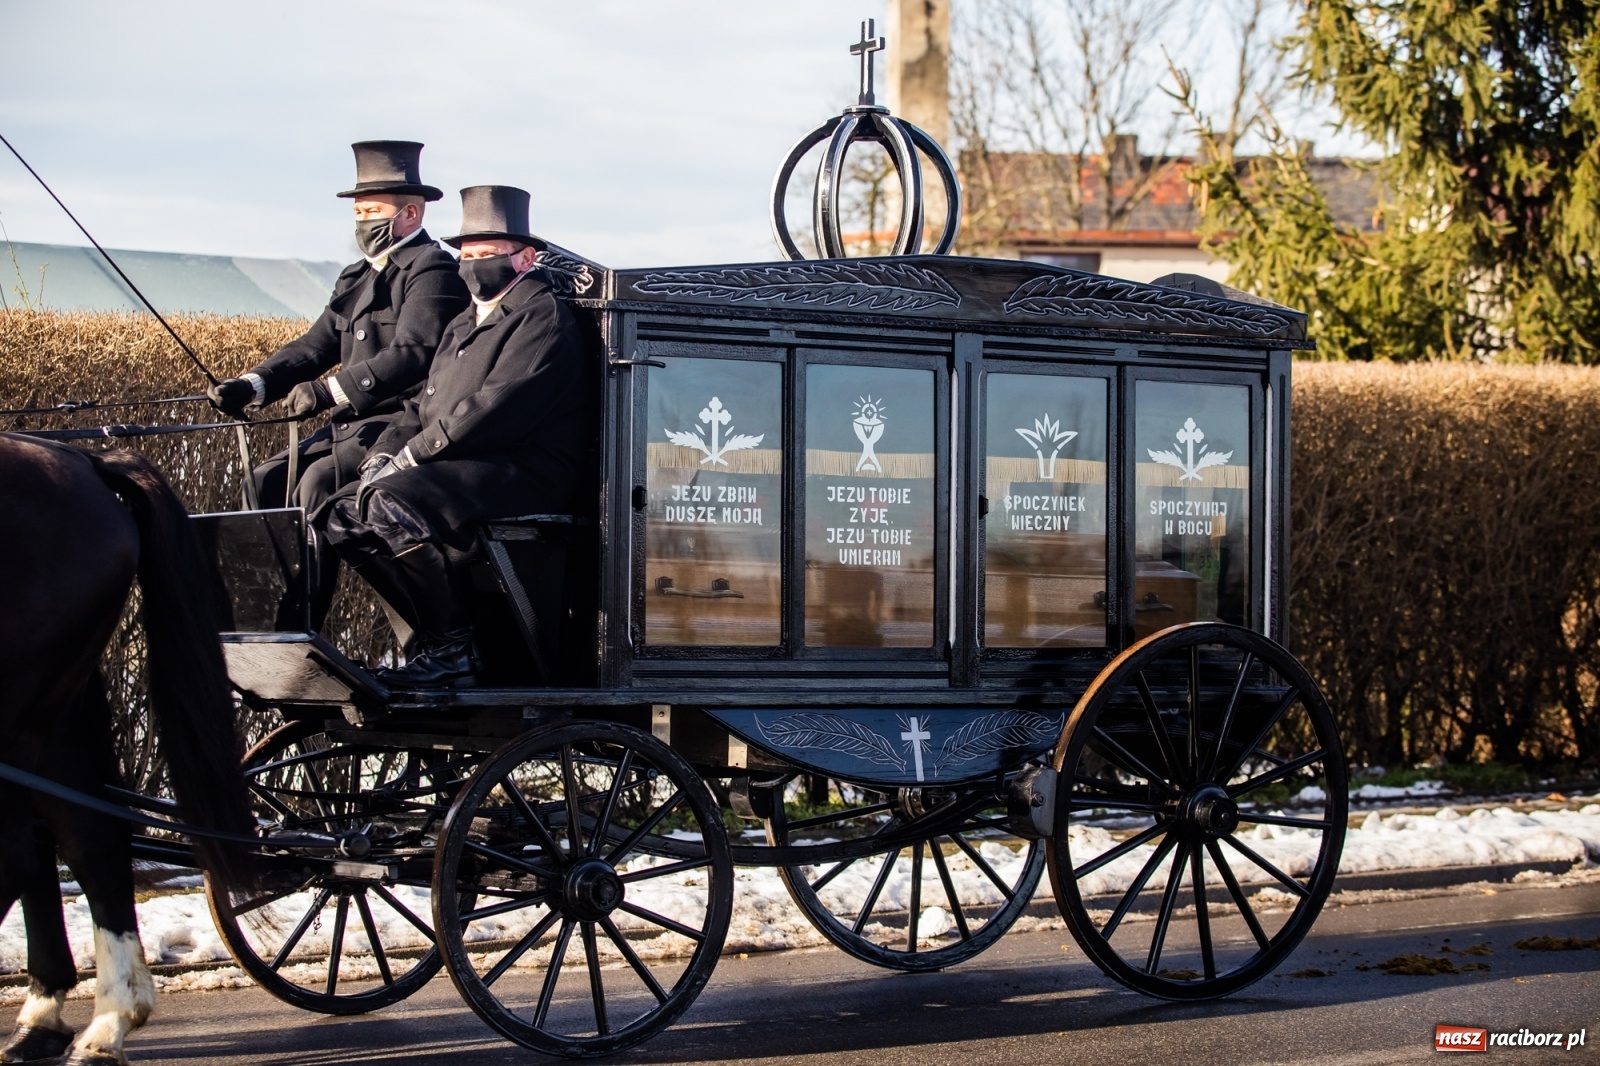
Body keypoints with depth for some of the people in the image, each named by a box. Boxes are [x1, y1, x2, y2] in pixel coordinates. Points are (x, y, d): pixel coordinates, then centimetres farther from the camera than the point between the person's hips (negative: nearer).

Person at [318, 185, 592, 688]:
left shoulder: (543, 315, -5)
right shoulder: (463, 325, 26)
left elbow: (498, 406, -18)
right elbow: (422, 406, 25)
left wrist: (412, 456, -18)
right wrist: (383, 454, 3)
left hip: (522, 472, -10)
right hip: (458, 471, 10)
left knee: (393, 503, -31)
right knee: (344, 511, -4)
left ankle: (449, 652, -20)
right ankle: (433, 636, -5)